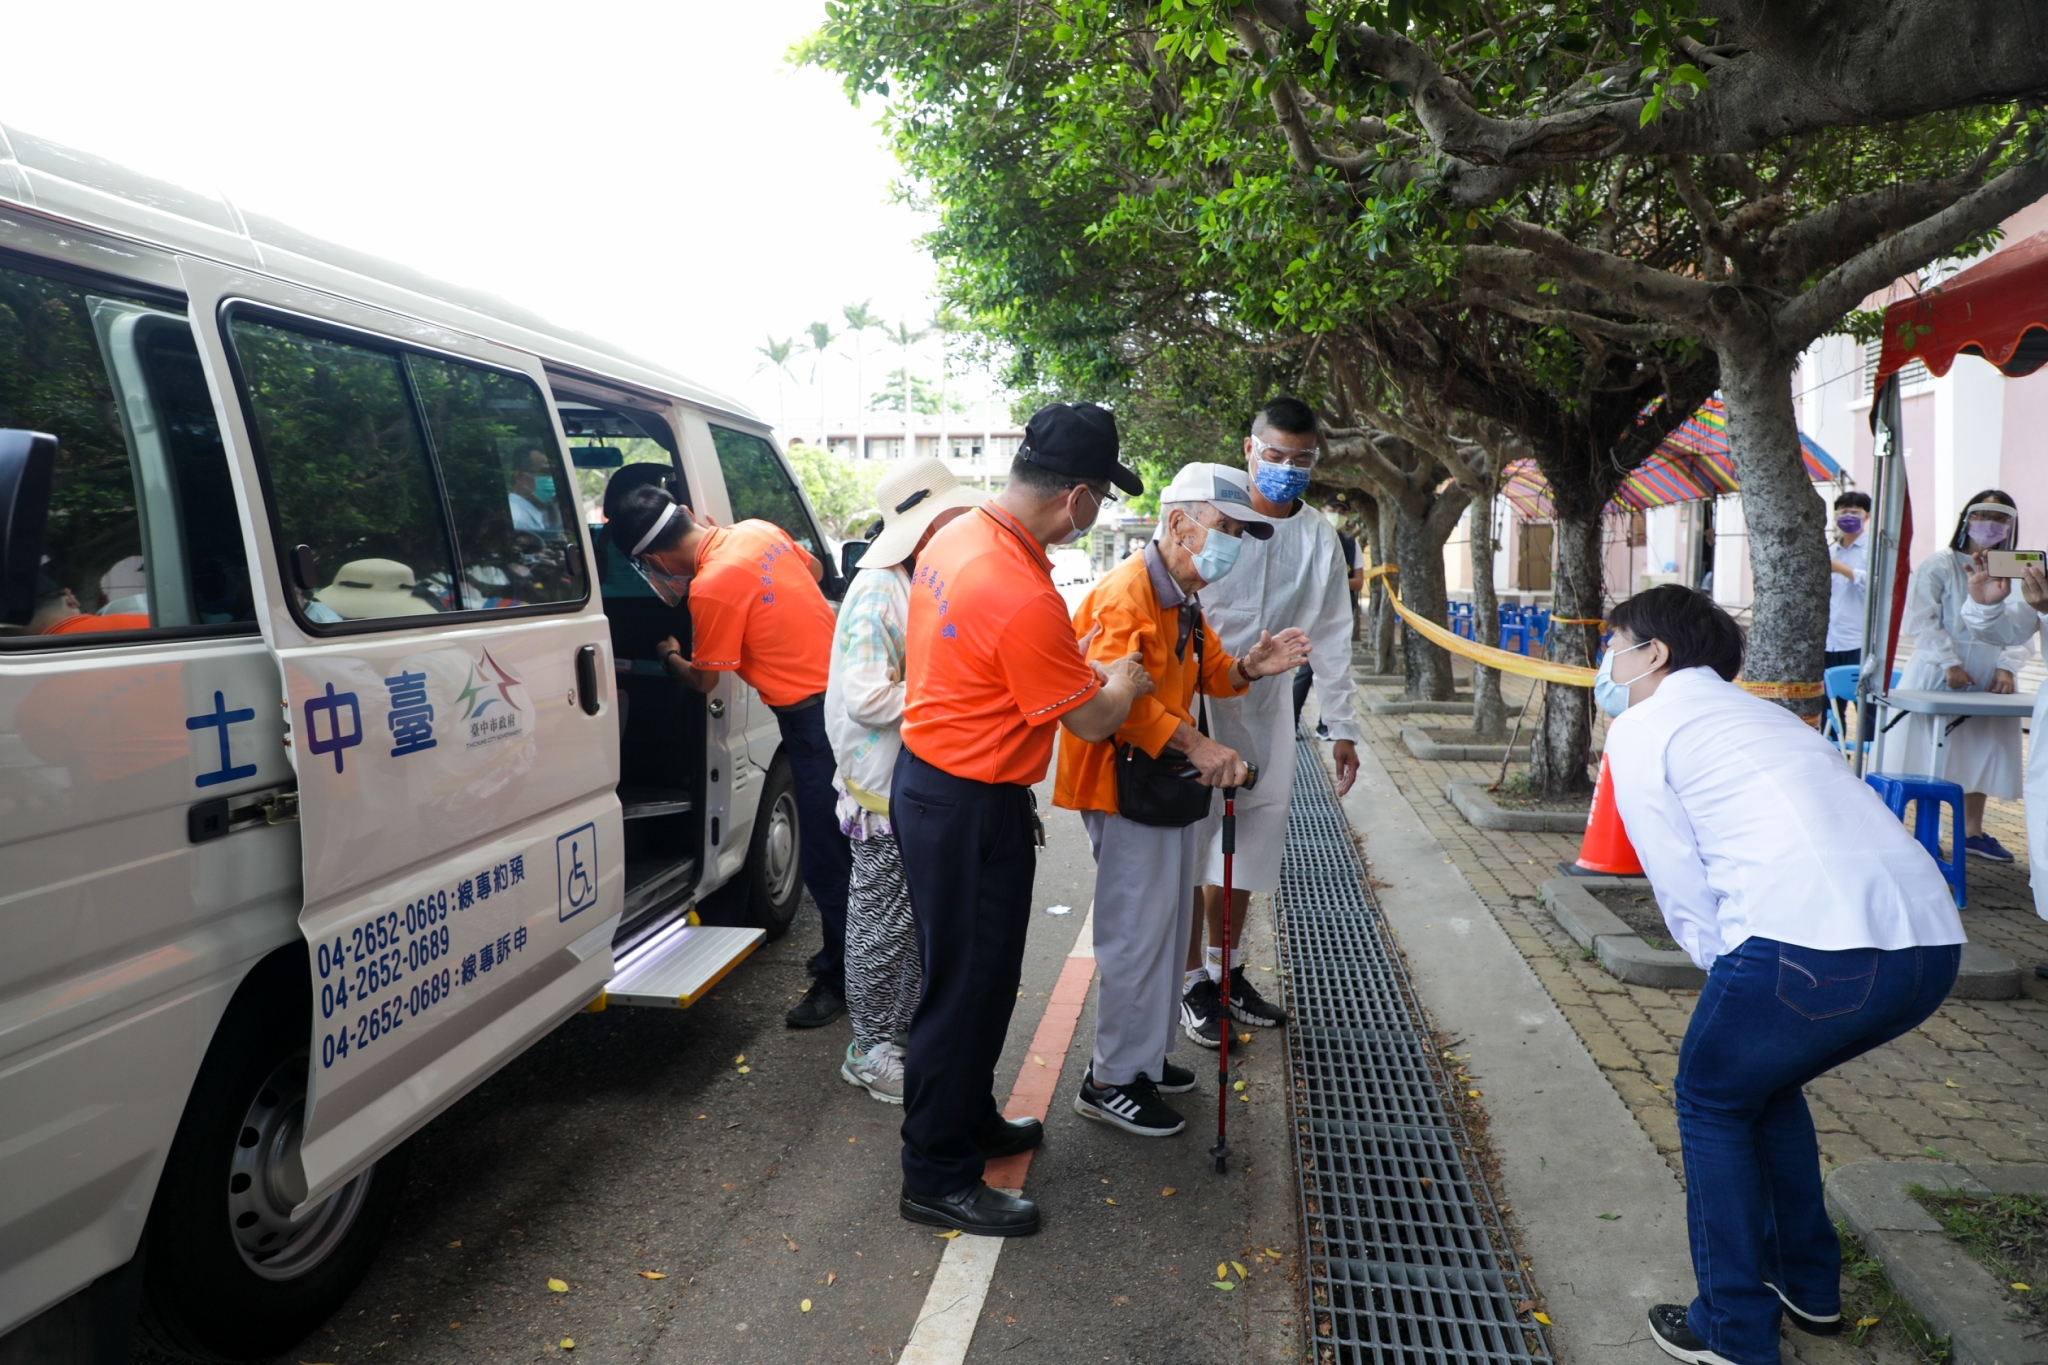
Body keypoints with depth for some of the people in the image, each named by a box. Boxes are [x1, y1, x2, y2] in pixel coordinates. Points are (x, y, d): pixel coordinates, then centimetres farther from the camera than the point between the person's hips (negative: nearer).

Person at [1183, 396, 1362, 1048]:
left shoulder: (1321, 538, 6)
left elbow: (1330, 636, 11)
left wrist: (1342, 726, 9)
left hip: (1266, 708, 5)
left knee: (1246, 847, 12)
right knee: (1191, 845, -1)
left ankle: (1223, 971, 28)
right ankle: (1193, 982, 14)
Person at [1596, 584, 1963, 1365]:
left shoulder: (1640, 728, 9)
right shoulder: (1763, 715, 32)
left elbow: (1685, 896, 3)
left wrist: (1727, 973, 14)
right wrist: (1745, 981, 26)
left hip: (1811, 944, -7)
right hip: (1930, 940, 8)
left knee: (1713, 1100, 17)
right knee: (1764, 1082, 30)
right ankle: (1808, 1287, 41)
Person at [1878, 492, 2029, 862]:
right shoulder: (1939, 565, -3)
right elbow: (1921, 621, -10)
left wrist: (2007, 666, -12)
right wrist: (1950, 663, -18)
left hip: (1988, 680, 5)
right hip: (1938, 676, -4)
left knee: (1981, 754, 12)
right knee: (1931, 758, -2)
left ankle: (1972, 831, 25)